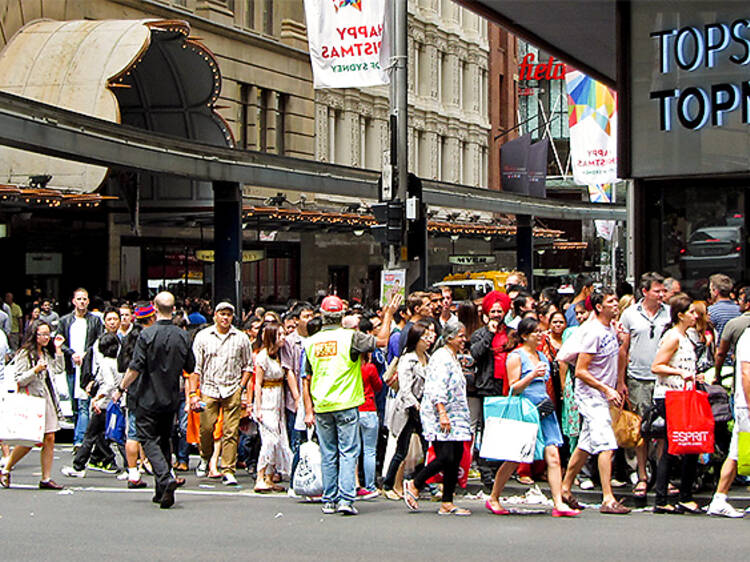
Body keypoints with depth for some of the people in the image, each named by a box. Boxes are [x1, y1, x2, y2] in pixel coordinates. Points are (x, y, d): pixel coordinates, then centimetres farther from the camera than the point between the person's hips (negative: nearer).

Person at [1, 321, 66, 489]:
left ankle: (46, 479, 2)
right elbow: (18, 380, -9)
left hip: (47, 400, 7)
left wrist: (58, 349, 10)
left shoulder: (47, 353, 16)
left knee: (49, 438, -1)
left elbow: (59, 369, 16)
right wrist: (35, 371, -22)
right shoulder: (25, 355, -7)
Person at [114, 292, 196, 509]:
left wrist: (121, 389, -2)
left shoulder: (147, 334, -13)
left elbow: (135, 368, -15)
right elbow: (190, 367, 10)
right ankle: (162, 491, 16)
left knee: (148, 439, 0)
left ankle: (166, 478, -22)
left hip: (149, 397, -5)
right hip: (171, 398, 5)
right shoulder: (183, 336, 1)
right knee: (164, 440, 15)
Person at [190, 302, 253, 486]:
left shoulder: (241, 338, 6)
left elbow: (248, 365, 14)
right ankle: (205, 459, 23)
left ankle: (228, 471, -1)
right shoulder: (203, 336, 5)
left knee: (231, 432, -6)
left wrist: (241, 387, 2)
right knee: (206, 428, -5)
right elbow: (195, 367, 4)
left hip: (232, 390, 0)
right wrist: (193, 393, -3)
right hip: (209, 389, 0)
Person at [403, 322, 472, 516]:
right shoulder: (441, 358, -9)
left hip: (455, 419, 10)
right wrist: (442, 413, -26)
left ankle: (447, 504, 3)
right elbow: (437, 389, -18)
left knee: (456, 459, 2)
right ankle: (414, 485, 0)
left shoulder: (454, 359, 22)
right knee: (446, 458, -16)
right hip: (439, 418, -10)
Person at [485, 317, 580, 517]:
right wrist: (532, 375, -22)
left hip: (544, 410, 6)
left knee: (553, 456, -7)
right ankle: (493, 499, 18)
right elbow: (514, 388, -10)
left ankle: (559, 504, -11)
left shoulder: (542, 357, 18)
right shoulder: (516, 356, -5)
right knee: (513, 459, 1)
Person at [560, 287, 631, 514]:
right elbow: (580, 371, -20)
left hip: (602, 395, 9)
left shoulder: (611, 329, 9)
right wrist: (606, 389, -21)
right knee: (607, 444, -16)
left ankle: (565, 489, 26)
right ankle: (608, 499, -18)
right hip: (590, 395, -9)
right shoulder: (593, 332, -18)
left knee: (586, 445, 15)